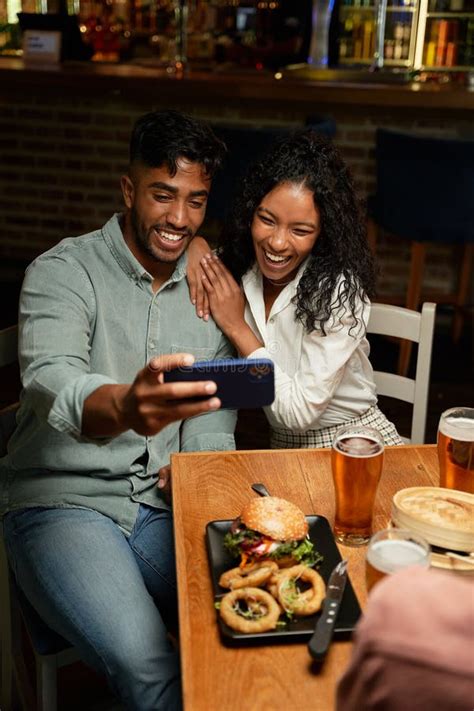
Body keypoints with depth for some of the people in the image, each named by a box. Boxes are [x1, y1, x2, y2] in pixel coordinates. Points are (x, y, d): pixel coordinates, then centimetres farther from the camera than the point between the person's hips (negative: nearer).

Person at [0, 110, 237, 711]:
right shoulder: (62, 272, -9)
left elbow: (215, 400, 11)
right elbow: (52, 385, -29)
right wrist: (125, 408, -52)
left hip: (166, 503, 4)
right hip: (63, 500, -4)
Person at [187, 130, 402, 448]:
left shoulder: (339, 290, -20)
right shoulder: (240, 266, -7)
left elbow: (301, 411, -21)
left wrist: (236, 326, -18)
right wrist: (196, 245, -11)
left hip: (355, 444, -3)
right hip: (283, 444, 3)